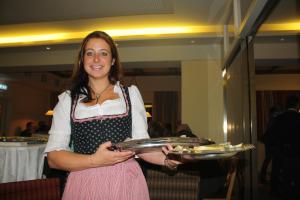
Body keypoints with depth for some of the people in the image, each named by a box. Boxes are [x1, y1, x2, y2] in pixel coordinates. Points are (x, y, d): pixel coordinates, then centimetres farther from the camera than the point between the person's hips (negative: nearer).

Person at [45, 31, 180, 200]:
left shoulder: (131, 93, 6)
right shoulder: (67, 100, 4)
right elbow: (53, 157, -2)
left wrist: (166, 159, -16)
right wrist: (95, 161, -17)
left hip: (126, 184, 1)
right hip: (84, 185, 0)